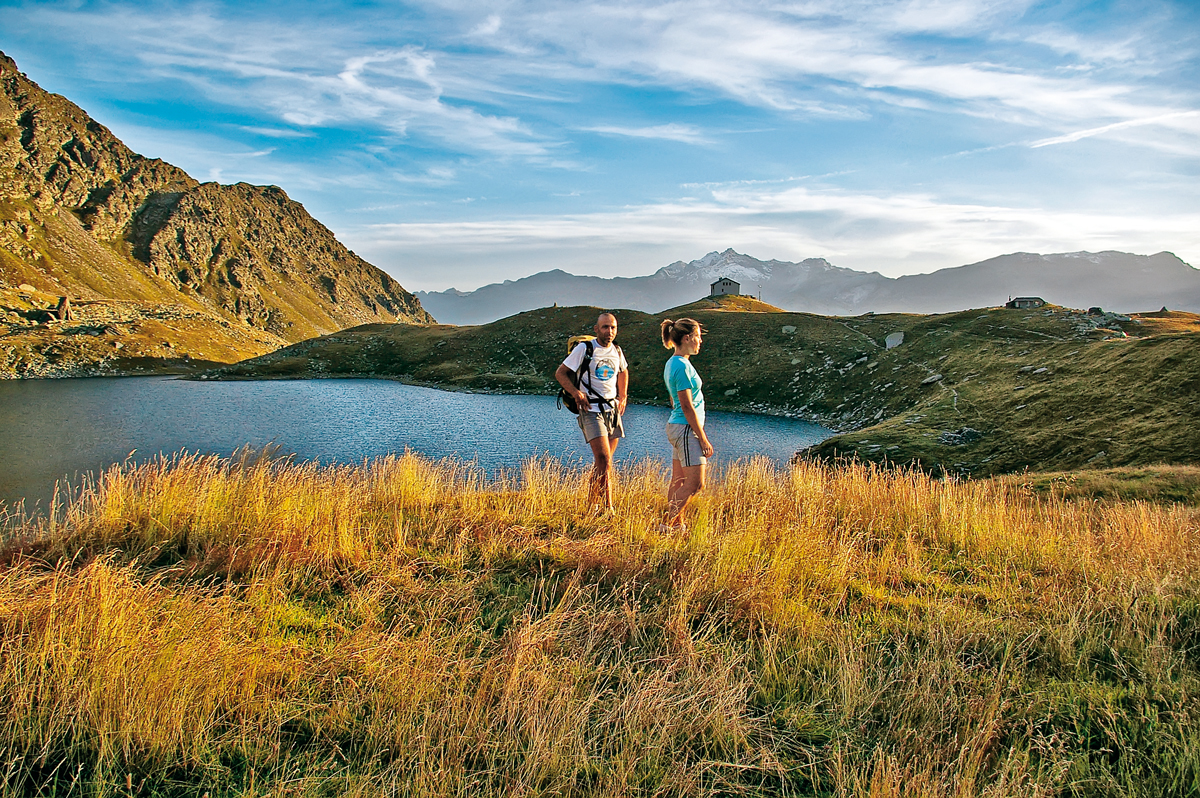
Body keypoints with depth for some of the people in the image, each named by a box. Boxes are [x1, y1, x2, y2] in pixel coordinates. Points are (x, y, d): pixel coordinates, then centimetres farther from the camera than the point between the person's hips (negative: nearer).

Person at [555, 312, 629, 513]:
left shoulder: (617, 351, 10)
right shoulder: (584, 349, -7)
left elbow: (623, 372, 31)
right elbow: (560, 373, -3)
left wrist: (623, 396, 20)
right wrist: (576, 393, -14)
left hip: (613, 409, 6)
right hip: (591, 409, -6)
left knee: (603, 462, 8)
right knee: (604, 460, -17)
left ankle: (592, 503, 23)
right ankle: (608, 508, -13)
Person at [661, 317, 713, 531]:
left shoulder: (672, 363, 12)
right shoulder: (682, 366, -18)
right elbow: (687, 406, -19)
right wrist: (703, 439, -15)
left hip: (677, 426, 10)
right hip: (687, 428, -10)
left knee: (679, 481, 13)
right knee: (695, 484, -6)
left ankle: (677, 524, 20)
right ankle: (667, 523, -2)